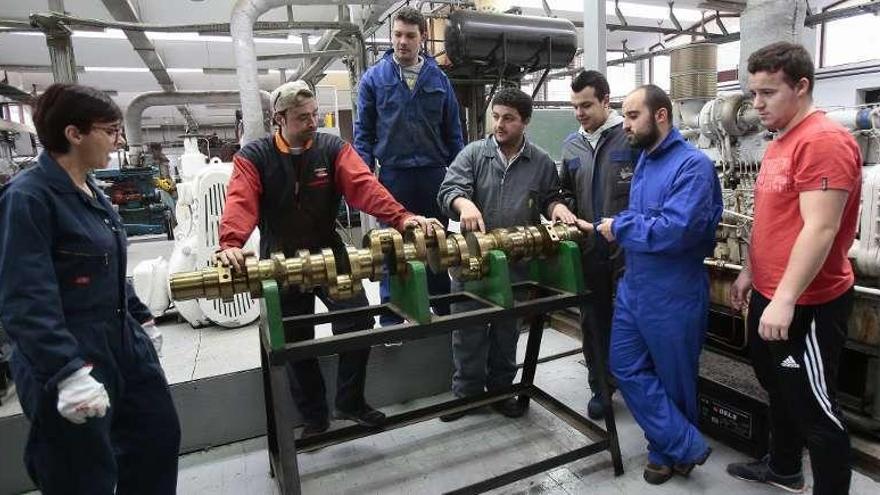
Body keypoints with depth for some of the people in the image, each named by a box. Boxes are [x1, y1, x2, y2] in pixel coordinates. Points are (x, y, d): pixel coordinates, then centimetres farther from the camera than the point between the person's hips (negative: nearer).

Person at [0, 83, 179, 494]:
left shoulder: (91, 192, 9)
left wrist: (142, 319, 23)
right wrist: (68, 372, -31)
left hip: (125, 346, 9)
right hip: (70, 366, -9)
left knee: (160, 437, 20)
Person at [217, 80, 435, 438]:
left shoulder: (333, 148, -6)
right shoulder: (253, 157, -8)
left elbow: (363, 185, -20)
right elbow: (240, 201, -23)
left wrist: (400, 217, -36)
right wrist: (230, 243, -43)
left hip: (329, 253, 1)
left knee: (358, 321, -8)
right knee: (295, 342, 8)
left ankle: (350, 403, 15)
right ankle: (314, 417, 28)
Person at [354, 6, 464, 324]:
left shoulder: (439, 78, 7)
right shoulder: (374, 78, 2)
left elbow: (452, 131, 10)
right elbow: (363, 133, 2)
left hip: (434, 175, 2)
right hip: (393, 175, -2)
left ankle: (444, 310, 27)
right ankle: (391, 318, 16)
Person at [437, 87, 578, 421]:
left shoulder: (542, 162, 5)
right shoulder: (473, 154, 0)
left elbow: (550, 199, 15)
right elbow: (449, 189, -12)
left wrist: (558, 207, -9)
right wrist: (465, 204, -33)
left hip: (517, 263, 1)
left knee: (507, 330, 15)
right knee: (468, 330, 7)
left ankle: (500, 390, 33)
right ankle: (466, 392, 25)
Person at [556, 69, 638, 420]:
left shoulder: (631, 136, -7)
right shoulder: (571, 145, 10)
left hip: (626, 246, -5)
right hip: (589, 247, 5)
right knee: (594, 318, 13)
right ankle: (601, 386, 29)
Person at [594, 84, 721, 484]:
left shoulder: (692, 164, -18)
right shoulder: (644, 159, 10)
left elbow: (676, 230, -29)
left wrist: (620, 227, -17)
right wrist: (615, 226, 1)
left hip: (673, 293, -8)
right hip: (633, 286, 8)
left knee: (673, 379, 10)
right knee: (627, 367, 8)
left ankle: (666, 452, 29)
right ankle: (686, 446, 18)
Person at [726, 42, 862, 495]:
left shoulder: (825, 140, -18)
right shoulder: (778, 144, 12)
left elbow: (820, 229, -25)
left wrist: (785, 299, -27)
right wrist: (750, 272, 20)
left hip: (807, 304, -10)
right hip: (768, 294, 10)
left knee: (814, 405, 4)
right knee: (779, 388, 23)